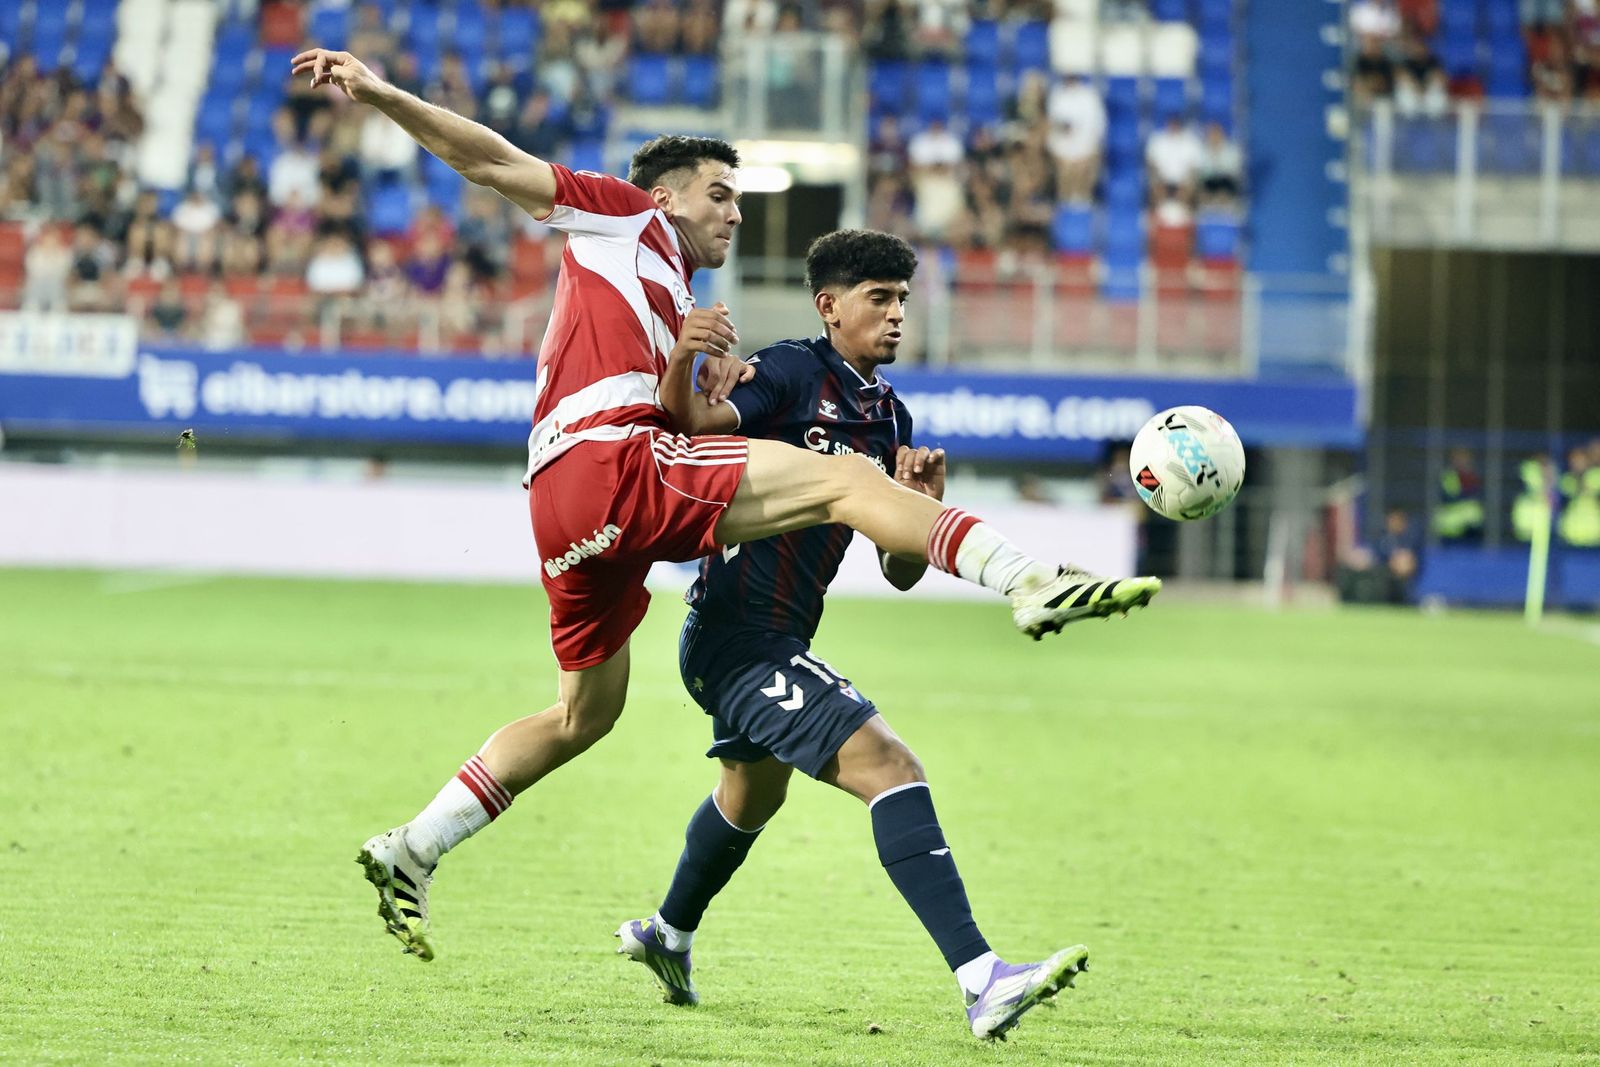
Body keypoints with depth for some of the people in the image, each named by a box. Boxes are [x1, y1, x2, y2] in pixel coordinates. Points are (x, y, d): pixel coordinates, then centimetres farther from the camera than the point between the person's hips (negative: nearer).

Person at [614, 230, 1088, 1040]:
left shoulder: (888, 418, 11)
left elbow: (900, 575, 12)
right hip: (740, 635, -10)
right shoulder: (792, 373, -12)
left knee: (754, 792, 33)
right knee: (888, 765, -24)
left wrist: (923, 506, -7)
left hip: (778, 642, 11)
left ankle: (667, 936, 60)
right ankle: (980, 981, -33)